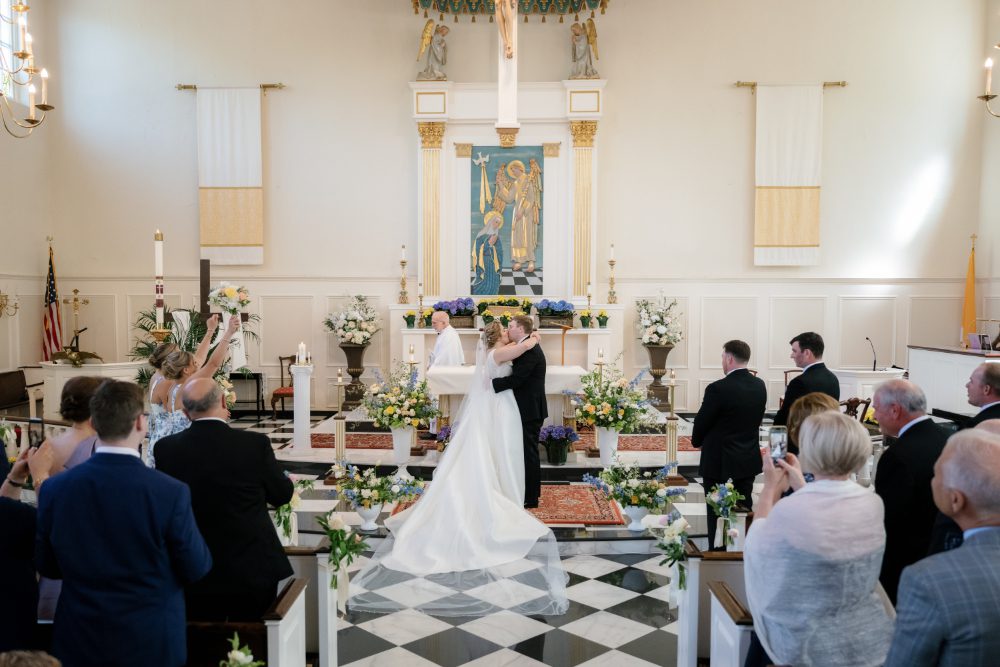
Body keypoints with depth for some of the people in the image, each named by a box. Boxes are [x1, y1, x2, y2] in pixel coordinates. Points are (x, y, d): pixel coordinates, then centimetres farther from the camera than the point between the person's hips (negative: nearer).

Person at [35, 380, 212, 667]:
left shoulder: (54, 489, -12)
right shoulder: (171, 493, -23)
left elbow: (47, 566, 2)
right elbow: (197, 569, -12)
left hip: (78, 642, 3)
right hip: (151, 643, -2)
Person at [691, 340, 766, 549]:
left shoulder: (718, 389, -21)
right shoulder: (759, 385, -1)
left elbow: (701, 423, -12)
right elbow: (756, 420, 7)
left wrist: (698, 441, 8)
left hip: (720, 463, -6)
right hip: (749, 461, 6)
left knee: (718, 515, 6)